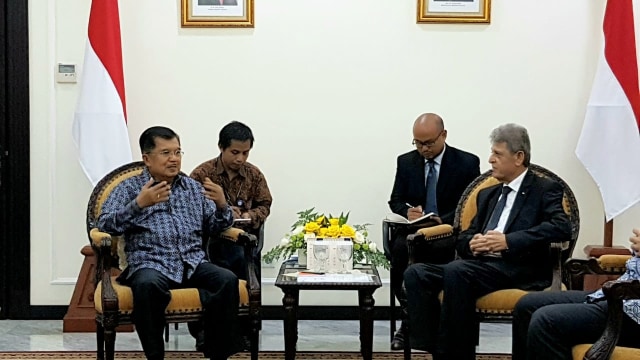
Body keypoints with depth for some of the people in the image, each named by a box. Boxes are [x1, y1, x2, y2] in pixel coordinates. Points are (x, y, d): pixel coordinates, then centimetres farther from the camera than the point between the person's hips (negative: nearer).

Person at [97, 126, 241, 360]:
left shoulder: (193, 187, 20)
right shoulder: (129, 188, 9)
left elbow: (215, 227, 18)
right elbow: (105, 225, -4)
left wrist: (222, 206, -4)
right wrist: (138, 204, -17)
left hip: (193, 264, 3)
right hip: (150, 264, -3)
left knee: (228, 280, -26)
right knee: (146, 285, -38)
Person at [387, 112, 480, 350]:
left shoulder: (467, 163, 1)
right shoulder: (406, 162, 10)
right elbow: (395, 201, 12)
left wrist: (443, 221, -20)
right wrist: (408, 212, -13)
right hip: (414, 230, 3)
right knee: (399, 249, -32)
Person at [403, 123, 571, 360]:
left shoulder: (545, 189, 6)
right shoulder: (488, 195, 26)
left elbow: (561, 227, -12)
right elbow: (463, 238, 24)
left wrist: (508, 241, -19)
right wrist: (471, 244, -2)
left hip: (519, 268, -7)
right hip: (479, 264, 7)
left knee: (455, 271, -34)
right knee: (416, 274, -16)